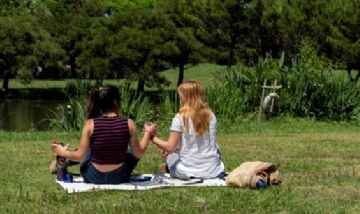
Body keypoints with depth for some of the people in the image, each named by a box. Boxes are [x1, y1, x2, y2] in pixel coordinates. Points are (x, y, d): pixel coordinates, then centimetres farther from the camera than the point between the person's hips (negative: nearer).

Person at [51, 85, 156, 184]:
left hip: (93, 178, 0)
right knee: (133, 152, 29)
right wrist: (148, 133, 12)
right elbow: (139, 153, -3)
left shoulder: (90, 124, -14)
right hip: (119, 178, 0)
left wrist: (63, 153, 10)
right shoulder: (129, 124, -13)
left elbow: (80, 156, -9)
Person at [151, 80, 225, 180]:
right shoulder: (211, 116, 2)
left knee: (171, 155, 32)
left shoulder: (180, 118, -11)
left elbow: (170, 147, -10)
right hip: (212, 171, 0)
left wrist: (153, 138, 7)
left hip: (188, 172, 0)